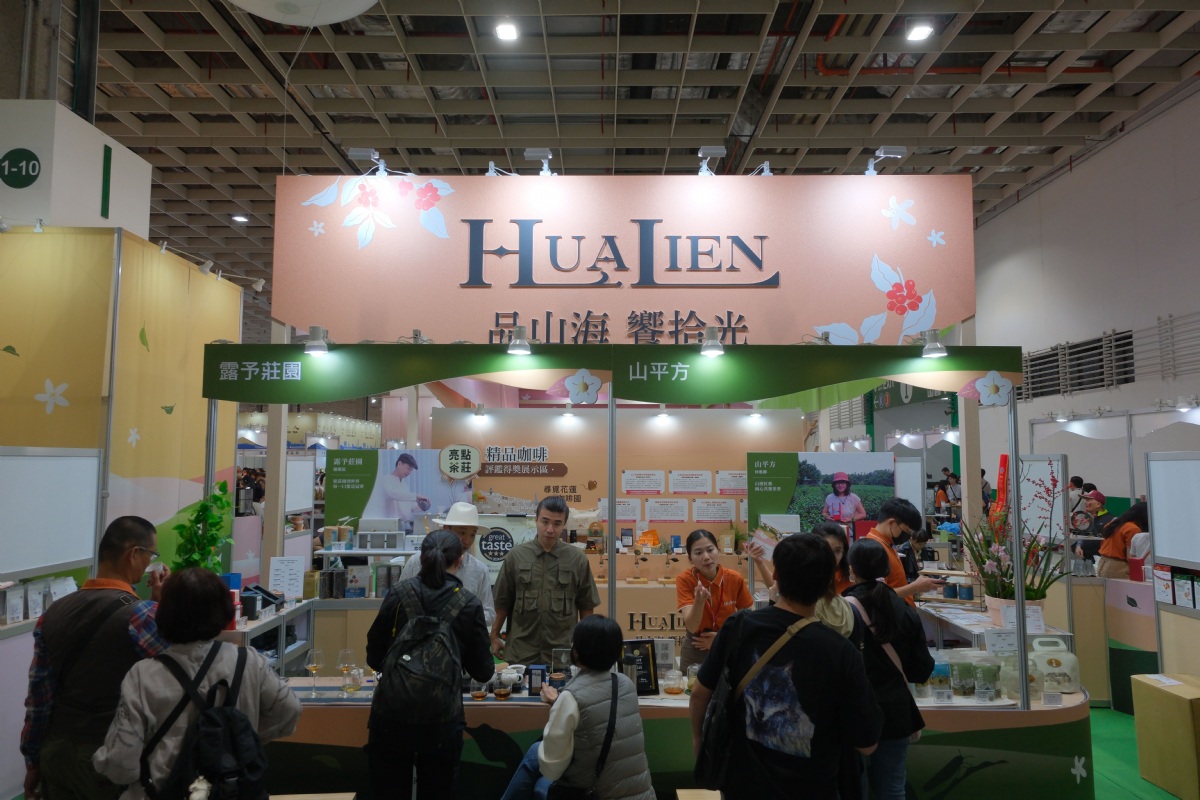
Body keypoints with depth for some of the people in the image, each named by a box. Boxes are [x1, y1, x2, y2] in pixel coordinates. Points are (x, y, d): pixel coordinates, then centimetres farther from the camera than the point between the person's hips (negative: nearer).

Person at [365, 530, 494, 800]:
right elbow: (482, 671, 3)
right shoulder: (470, 605, -5)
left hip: (391, 716, 1)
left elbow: (374, 658, 4)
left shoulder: (398, 594, -2)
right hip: (440, 720, -1)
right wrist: (494, 668, 25)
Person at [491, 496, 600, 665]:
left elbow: (586, 606, 6)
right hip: (520, 653, 0)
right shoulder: (515, 556, -1)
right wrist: (494, 636, 10)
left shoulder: (577, 559, -2)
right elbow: (503, 602, 7)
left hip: (563, 654, 0)